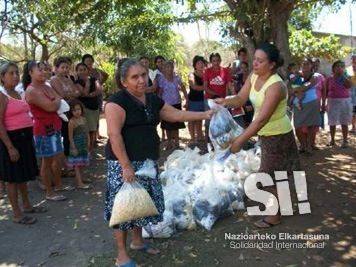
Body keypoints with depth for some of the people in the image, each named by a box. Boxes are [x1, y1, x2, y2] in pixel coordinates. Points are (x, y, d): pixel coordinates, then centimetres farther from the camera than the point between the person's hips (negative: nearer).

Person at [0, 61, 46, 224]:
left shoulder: (18, 94, 12)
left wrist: (29, 138, 18)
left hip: (25, 138, 9)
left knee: (23, 175, 19)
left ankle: (27, 205, 33)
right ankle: (17, 214, 12)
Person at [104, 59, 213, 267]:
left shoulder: (153, 100, 11)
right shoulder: (117, 101, -12)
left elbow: (177, 115, 15)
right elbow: (114, 135, -19)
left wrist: (205, 114, 8)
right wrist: (126, 166, -23)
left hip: (148, 162, 7)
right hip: (125, 163, -7)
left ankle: (138, 241, 38)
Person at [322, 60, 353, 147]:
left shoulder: (346, 77, 3)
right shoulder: (329, 79, 2)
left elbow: (349, 85, -18)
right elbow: (325, 92, 4)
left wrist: (343, 74, -13)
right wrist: (323, 103, -2)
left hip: (345, 102, 0)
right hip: (333, 102, 0)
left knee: (344, 122, 3)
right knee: (332, 122, 4)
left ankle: (345, 140, 9)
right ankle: (332, 140, 16)